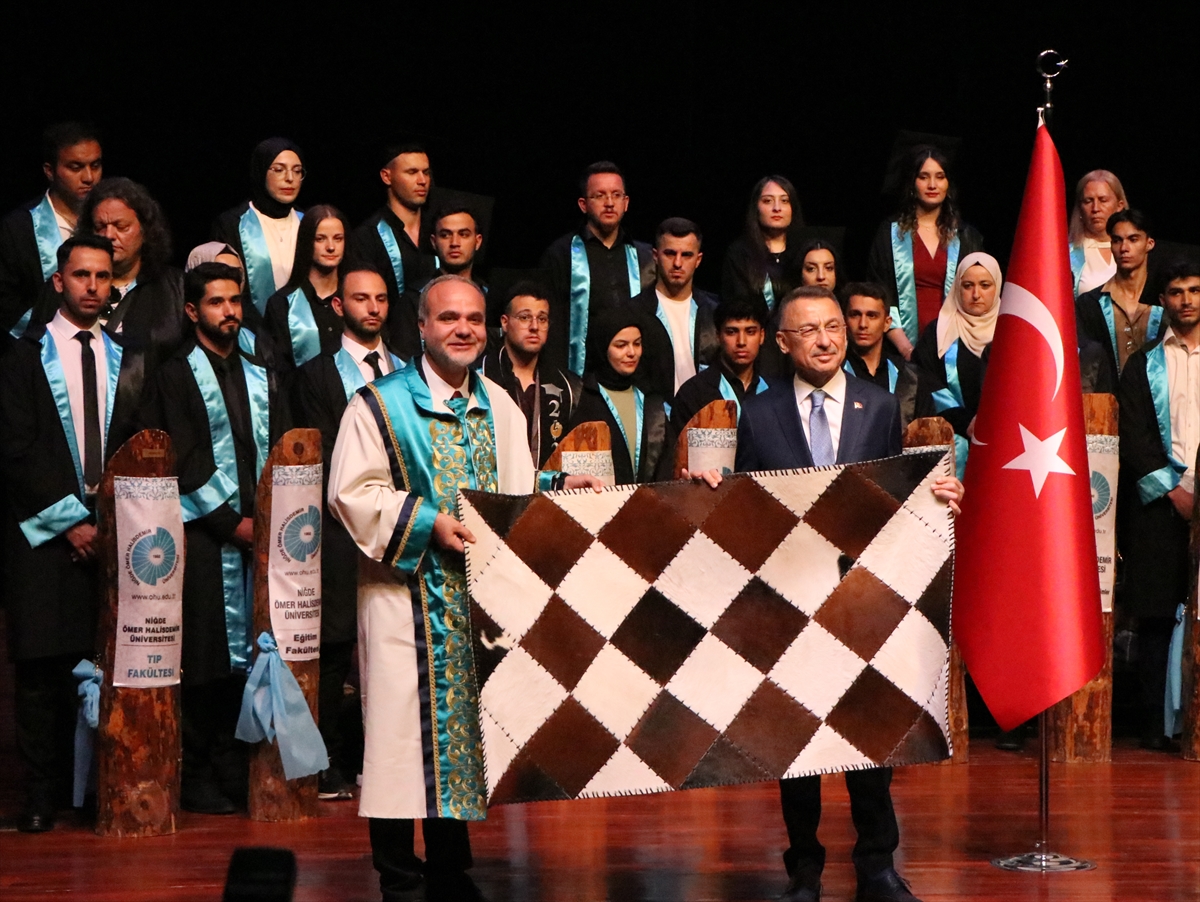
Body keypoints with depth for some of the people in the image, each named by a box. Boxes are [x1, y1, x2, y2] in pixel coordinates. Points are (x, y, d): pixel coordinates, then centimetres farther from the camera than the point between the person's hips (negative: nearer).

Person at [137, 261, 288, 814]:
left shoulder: (261, 379, 18)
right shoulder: (176, 376, 2)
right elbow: (182, 463, -6)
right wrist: (232, 521, -9)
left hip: (259, 532, 5)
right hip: (205, 534, -5)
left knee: (247, 654, 1)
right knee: (206, 656, -6)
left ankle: (234, 770, 7)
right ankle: (197, 779, -1)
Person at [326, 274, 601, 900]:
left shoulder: (498, 406, 12)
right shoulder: (382, 403, -5)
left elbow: (515, 491, 16)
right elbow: (352, 494, -9)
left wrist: (558, 488, -3)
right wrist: (427, 522, -17)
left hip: (481, 588, 5)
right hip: (407, 591, -5)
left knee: (463, 719, 9)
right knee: (404, 724, -5)